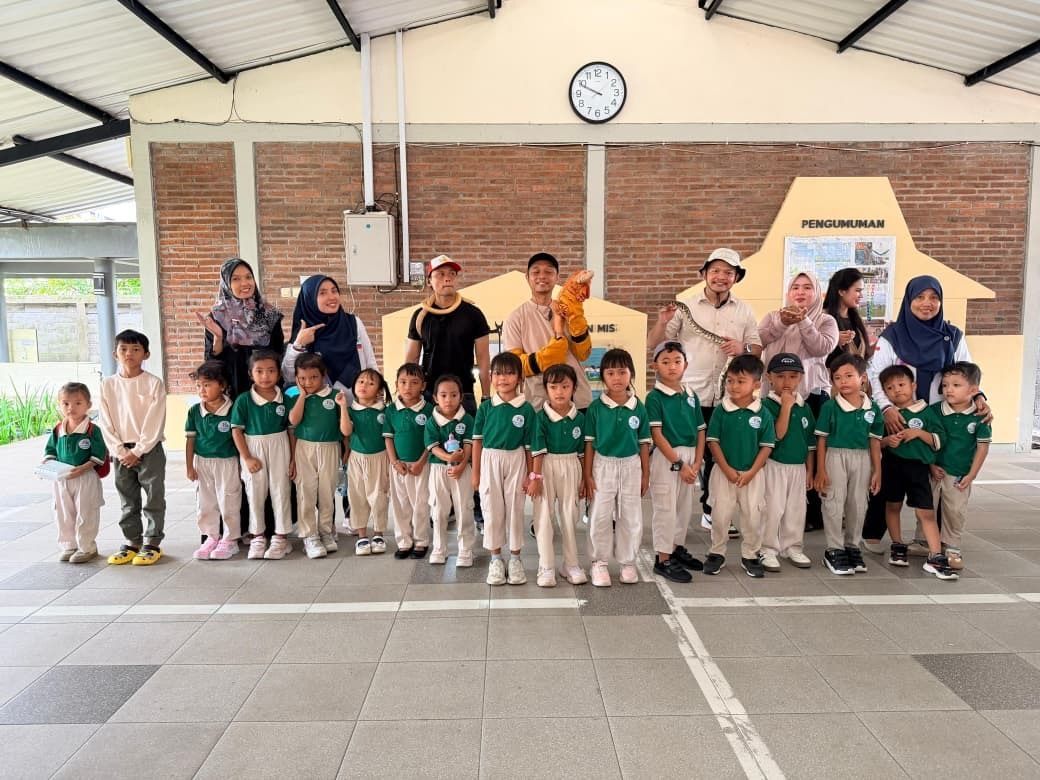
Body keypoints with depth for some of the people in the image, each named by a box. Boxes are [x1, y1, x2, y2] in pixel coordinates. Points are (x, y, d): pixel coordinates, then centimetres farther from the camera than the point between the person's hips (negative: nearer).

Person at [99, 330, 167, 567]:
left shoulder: (154, 383, -7)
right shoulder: (108, 384, 3)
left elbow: (155, 422, -10)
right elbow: (107, 423, 1)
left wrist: (137, 451, -12)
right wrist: (121, 452, -7)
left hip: (149, 449, -3)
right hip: (122, 451, 4)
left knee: (154, 499, 2)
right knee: (128, 501, 13)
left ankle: (152, 544, 11)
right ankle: (132, 542, 24)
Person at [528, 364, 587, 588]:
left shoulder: (579, 418, -1)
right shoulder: (541, 417, -10)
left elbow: (582, 452, 5)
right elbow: (538, 450, -11)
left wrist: (584, 479, 7)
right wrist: (535, 477, -14)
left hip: (571, 468, 3)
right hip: (546, 467, -3)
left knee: (570, 516, 13)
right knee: (544, 517, 2)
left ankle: (571, 564, 25)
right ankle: (546, 567, 12)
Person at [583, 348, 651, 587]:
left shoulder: (638, 407, -3)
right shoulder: (596, 408, -7)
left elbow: (644, 443, 4)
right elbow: (589, 443, -3)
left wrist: (645, 474, 5)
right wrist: (587, 475, -5)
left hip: (631, 465, 2)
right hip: (603, 465, -1)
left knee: (631, 517, 10)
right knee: (600, 517, 4)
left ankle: (628, 562, 25)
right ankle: (600, 562, 18)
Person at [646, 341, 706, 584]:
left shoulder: (691, 397, 8)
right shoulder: (655, 397, -10)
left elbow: (700, 432, 8)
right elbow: (656, 434, -14)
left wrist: (696, 463, -3)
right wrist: (679, 463, -16)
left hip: (690, 457, 6)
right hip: (665, 457, -6)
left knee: (686, 506, 16)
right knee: (665, 508, -1)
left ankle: (678, 548, 33)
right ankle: (663, 558, 9)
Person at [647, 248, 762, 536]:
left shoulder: (744, 311, 9)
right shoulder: (686, 307, 2)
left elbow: (758, 348, 10)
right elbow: (652, 343, 1)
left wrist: (743, 348, -11)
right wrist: (663, 323, -18)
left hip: (728, 398, 2)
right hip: (690, 396, -2)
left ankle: (712, 511, 25)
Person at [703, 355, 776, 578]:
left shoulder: (763, 414, -6)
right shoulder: (721, 411, -6)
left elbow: (767, 446, -3)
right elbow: (713, 442, -5)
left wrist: (751, 472, -11)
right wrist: (727, 470, -12)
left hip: (752, 474, 0)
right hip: (724, 472, 0)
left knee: (752, 516, 8)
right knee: (721, 514, 8)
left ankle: (750, 556, 24)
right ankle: (717, 553, 23)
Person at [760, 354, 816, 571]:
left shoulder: (805, 407, 6)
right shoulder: (767, 404, -11)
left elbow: (810, 442, 11)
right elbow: (777, 435, -21)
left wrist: (810, 469, 10)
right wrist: (786, 406, -22)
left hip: (798, 466, 6)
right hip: (775, 465, -5)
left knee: (796, 510, 13)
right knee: (773, 509, -3)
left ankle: (792, 547, 27)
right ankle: (768, 550, 9)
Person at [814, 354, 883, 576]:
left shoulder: (872, 408, 0)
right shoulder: (830, 407, -10)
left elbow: (875, 441, 5)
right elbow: (821, 440, -7)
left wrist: (877, 470, 5)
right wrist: (820, 470, -9)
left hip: (862, 459, 3)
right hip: (835, 457, -3)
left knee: (858, 505, 12)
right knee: (834, 504, 2)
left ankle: (852, 546, 28)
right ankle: (834, 550, 12)